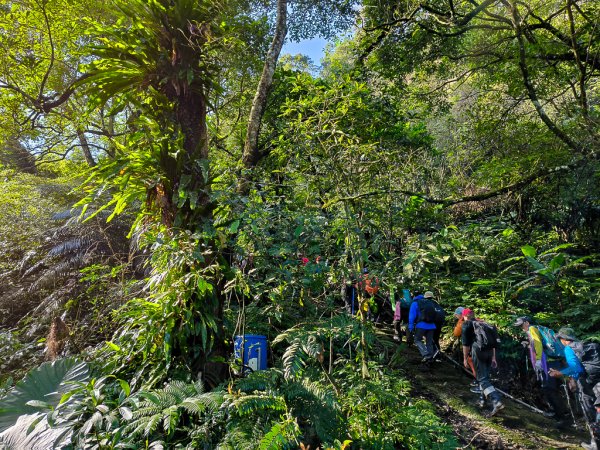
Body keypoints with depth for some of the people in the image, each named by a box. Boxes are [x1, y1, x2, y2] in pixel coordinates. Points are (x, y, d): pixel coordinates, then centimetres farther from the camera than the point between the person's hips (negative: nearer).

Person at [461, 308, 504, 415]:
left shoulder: (467, 324, 6)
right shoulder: (483, 323, 25)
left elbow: (466, 343, -3)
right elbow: (493, 341, 24)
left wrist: (465, 358, 3)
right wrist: (493, 358, 27)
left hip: (478, 351, -7)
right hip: (489, 351, 7)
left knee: (483, 379, -7)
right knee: (485, 376, 21)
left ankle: (497, 401, -22)